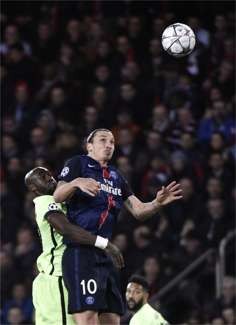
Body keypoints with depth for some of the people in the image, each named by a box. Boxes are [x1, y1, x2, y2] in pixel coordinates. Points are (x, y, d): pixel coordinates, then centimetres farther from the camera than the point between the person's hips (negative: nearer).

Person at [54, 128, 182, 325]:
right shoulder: (78, 164, 4)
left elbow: (139, 211, 17)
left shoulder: (116, 177, 23)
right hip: (80, 251, -8)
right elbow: (58, 196, -9)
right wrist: (76, 182, -30)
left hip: (105, 255, 8)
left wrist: (157, 203, -4)